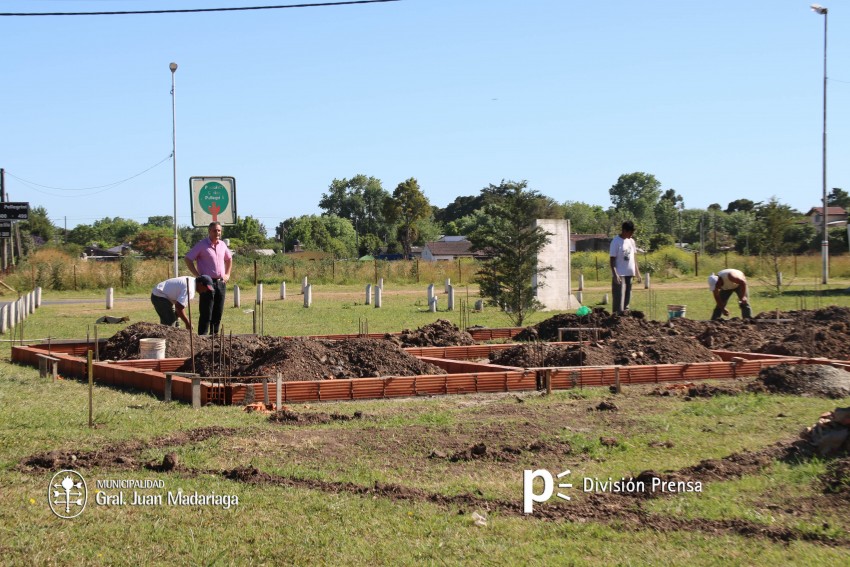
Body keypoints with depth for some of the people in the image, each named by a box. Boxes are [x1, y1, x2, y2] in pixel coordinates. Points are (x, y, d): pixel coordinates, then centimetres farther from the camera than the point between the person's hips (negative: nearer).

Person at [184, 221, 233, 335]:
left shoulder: (222, 245, 11)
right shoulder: (202, 245, -6)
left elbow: (229, 258, 29)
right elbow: (187, 259, -8)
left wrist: (227, 274, 17)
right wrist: (198, 276, -12)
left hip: (221, 283, 6)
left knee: (218, 314, 9)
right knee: (206, 314, -8)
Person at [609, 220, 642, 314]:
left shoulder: (631, 241, 11)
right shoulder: (616, 242, -10)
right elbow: (612, 259, -12)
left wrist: (637, 272, 16)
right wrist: (615, 275, -20)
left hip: (629, 274, 7)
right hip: (620, 275, -7)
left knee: (627, 297, 10)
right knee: (619, 299, -9)